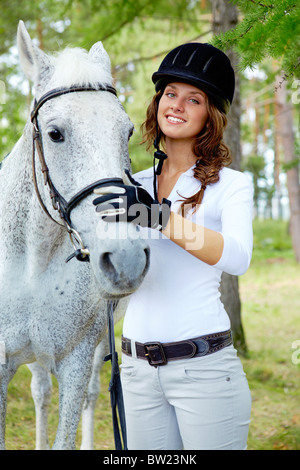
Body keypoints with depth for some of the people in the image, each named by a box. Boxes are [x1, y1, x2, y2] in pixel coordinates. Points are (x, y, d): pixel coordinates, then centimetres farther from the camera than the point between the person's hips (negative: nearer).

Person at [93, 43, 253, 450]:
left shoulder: (231, 185, -1)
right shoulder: (134, 185, 11)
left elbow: (238, 257, -21)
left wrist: (161, 218, -30)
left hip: (204, 365, -4)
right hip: (138, 369, 4)